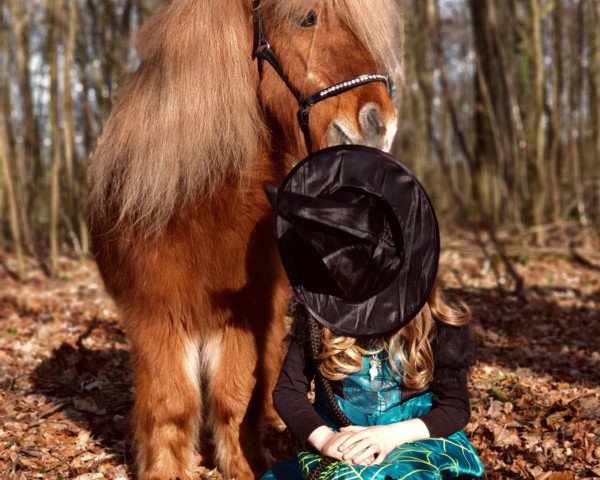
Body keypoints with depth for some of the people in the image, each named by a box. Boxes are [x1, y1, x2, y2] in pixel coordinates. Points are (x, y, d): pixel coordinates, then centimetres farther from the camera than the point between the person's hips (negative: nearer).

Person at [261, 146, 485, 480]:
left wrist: (393, 434, -20)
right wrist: (324, 438, -18)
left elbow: (455, 408, -3)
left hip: (417, 442, -2)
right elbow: (288, 390, 1)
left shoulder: (439, 325, -6)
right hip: (338, 449, 2)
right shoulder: (318, 315, -2)